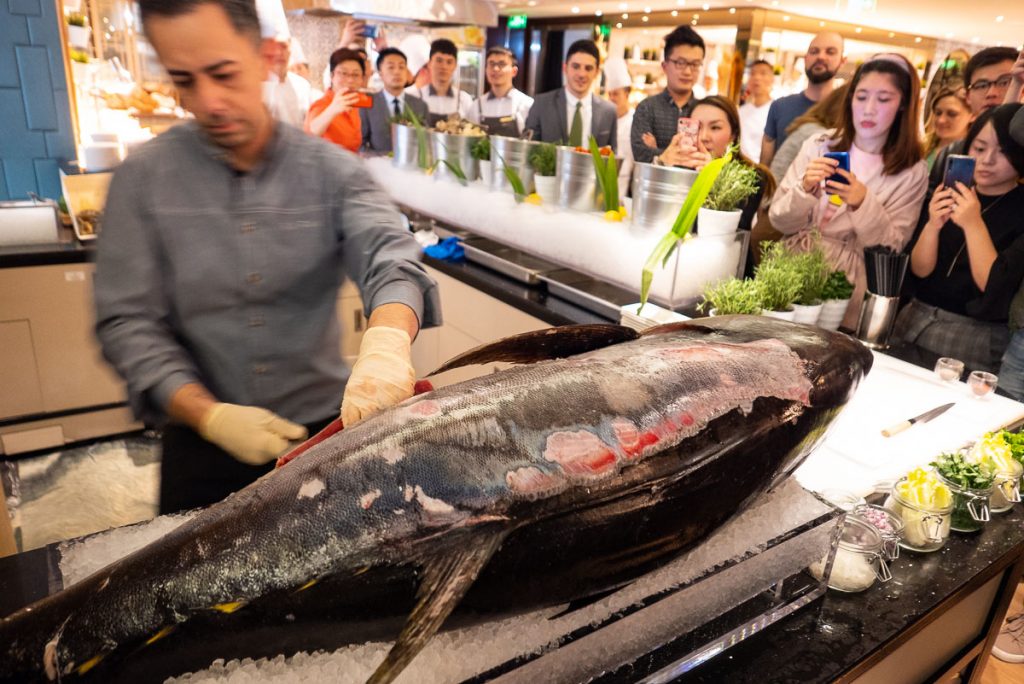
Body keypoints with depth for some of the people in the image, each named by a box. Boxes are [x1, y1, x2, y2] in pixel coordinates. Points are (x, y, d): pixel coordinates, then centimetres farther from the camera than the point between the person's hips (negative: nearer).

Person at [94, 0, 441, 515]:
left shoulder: (333, 171, -7)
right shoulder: (142, 178, -5)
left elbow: (389, 257, -24)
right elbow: (128, 323, -7)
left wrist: (387, 340, -46)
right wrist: (210, 415, -22)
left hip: (325, 427, 0)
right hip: (203, 442, 0)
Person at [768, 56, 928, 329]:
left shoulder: (911, 172, 1)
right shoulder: (819, 145, 6)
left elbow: (890, 249, -4)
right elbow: (779, 221, 4)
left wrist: (863, 204, -19)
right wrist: (805, 188, -15)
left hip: (848, 287, -1)